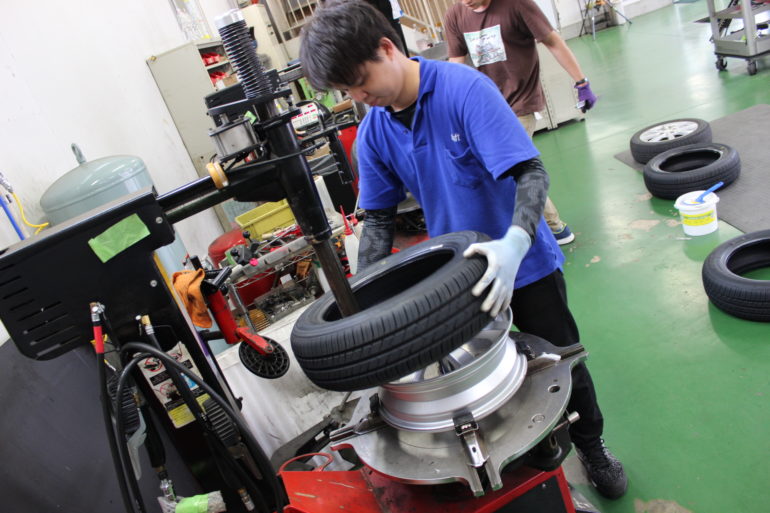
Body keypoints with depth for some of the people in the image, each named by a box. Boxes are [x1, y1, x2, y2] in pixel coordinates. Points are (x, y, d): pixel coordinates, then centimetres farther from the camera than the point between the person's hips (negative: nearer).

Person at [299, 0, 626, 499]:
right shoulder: (373, 132, -5)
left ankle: (592, 445, 41)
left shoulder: (465, 88, -22)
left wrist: (515, 242, -46)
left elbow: (531, 172, -28)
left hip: (523, 259, -4)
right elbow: (379, 217, 1)